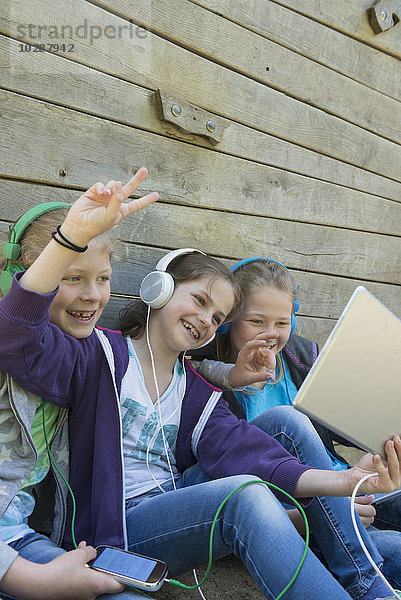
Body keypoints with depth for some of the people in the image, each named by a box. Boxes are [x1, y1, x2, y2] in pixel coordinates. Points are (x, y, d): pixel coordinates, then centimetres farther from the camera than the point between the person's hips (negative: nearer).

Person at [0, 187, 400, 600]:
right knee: (246, 496, -34)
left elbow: (238, 452, -8)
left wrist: (341, 480, -25)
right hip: (113, 529, -5)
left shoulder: (198, 392, 11)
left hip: (177, 510, 6)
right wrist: (75, 234, -35)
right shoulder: (101, 357, -3)